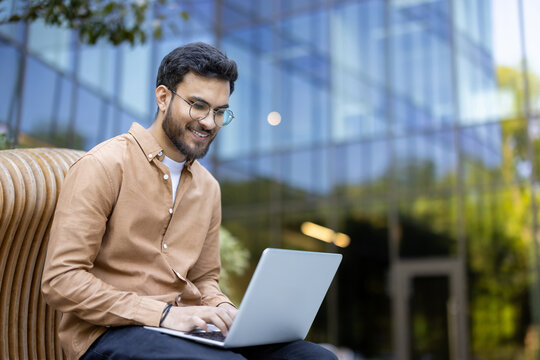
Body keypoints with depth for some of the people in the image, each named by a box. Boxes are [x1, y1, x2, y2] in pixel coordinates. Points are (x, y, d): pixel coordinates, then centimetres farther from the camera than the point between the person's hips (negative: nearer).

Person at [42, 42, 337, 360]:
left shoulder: (209, 188, 15)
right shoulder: (103, 166, -8)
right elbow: (61, 280, -14)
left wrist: (223, 310, -3)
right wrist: (164, 313, -21)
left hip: (189, 331, 7)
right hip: (109, 333, -7)